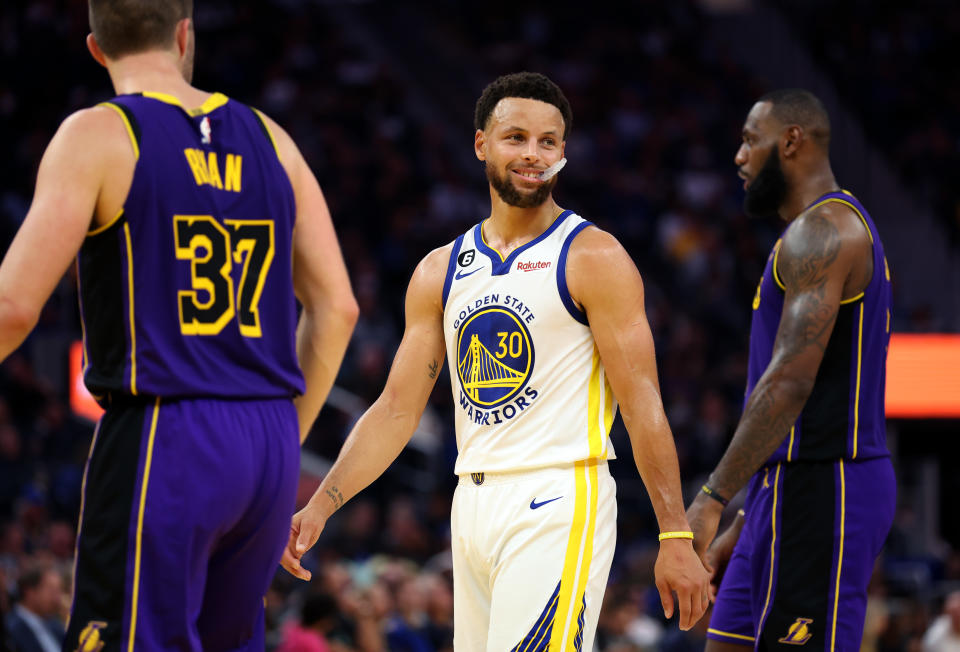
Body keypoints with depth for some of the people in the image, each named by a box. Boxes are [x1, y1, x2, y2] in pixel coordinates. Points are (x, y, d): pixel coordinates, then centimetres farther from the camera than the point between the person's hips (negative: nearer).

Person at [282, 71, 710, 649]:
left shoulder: (594, 259, -3)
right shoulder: (440, 271, 13)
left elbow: (643, 406, -7)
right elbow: (397, 410, 13)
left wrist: (676, 537, -13)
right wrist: (319, 507, 2)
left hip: (558, 502, -6)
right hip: (473, 508, 6)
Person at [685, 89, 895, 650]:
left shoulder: (822, 231, -12)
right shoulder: (838, 231, 22)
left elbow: (791, 380, -22)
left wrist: (713, 498, -23)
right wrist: (742, 527, 23)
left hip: (822, 490, -11)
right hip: (790, 488, 11)